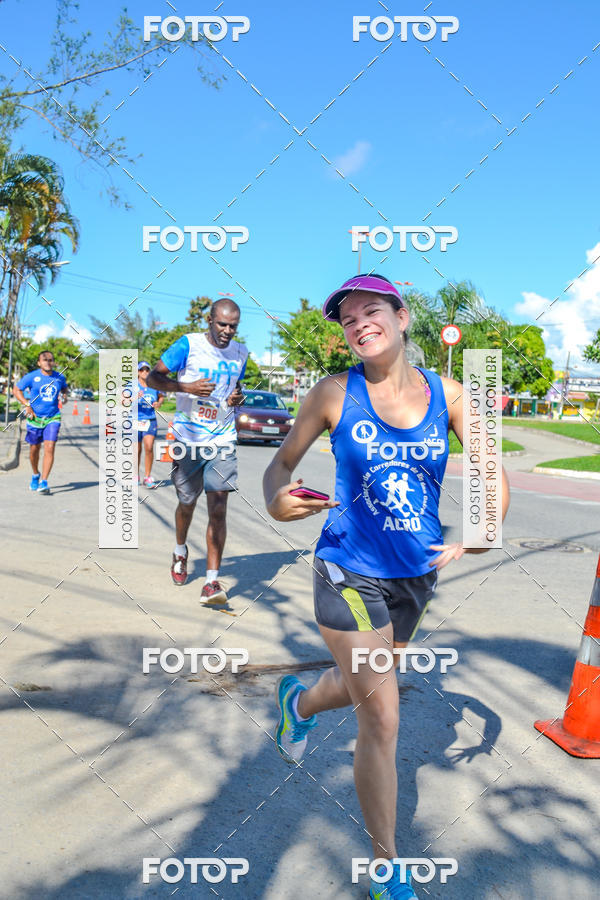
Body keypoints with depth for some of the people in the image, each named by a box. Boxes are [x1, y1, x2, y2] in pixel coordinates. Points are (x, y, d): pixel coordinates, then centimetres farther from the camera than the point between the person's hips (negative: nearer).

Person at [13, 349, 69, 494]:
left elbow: (64, 388, 24)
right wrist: (26, 404, -9)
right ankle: (35, 475, 38)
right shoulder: (32, 377, -6)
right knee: (34, 449, 12)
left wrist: (64, 396, 2)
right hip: (35, 418, 0)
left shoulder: (60, 377, 2)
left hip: (53, 418, 0)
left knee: (49, 449, -13)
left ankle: (43, 482, -11)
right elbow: (16, 389, 3)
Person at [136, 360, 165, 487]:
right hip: (135, 420, -1)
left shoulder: (154, 385, 4)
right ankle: (136, 476, 26)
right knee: (137, 451, 7)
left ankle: (147, 477, -1)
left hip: (150, 420, 1)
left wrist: (159, 403, -1)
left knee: (149, 447, -12)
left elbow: (162, 397, 21)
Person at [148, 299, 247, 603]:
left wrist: (237, 397, 1)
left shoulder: (240, 352, 8)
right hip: (188, 440, -2)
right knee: (187, 504, 14)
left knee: (218, 509, -9)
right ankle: (180, 552, 44)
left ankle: (212, 581, -5)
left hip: (222, 441, 2)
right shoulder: (188, 345, -6)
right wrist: (186, 387, -24)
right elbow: (153, 377, -7)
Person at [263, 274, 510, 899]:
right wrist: (275, 501, -24)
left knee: (364, 690, 24)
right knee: (381, 718, 0)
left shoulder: (445, 394, -4)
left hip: (417, 575, 4)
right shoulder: (334, 394, -10)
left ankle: (299, 701, 59)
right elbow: (283, 461, -1)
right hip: (349, 572, -4)